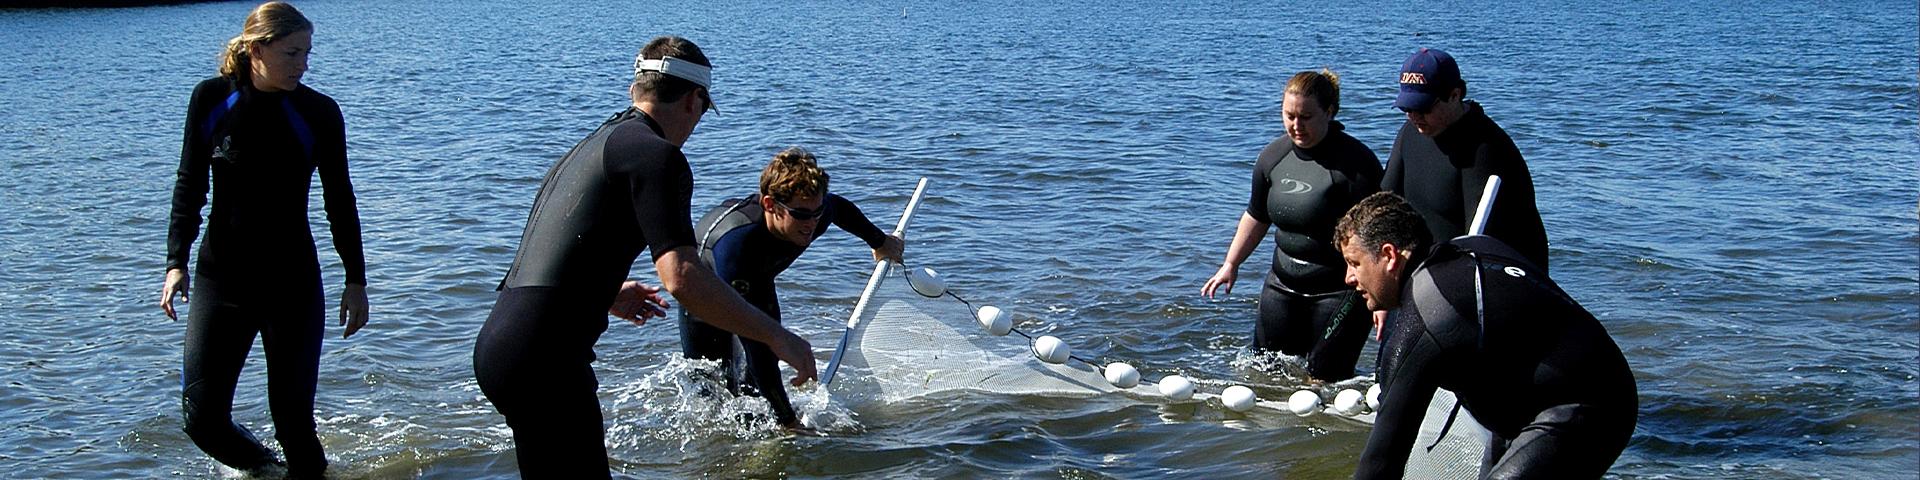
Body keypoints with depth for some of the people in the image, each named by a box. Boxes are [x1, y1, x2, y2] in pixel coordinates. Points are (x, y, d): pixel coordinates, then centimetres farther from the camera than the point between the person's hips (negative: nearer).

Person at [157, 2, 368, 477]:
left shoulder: (318, 112, -6)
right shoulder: (211, 100, -3)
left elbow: (339, 200, 3)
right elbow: (189, 186, 5)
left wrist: (356, 280, 5)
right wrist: (176, 263, -2)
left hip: (293, 282, -1)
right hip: (219, 277, 2)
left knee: (293, 421, -3)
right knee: (203, 419, 0)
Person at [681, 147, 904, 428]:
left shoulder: (816, 212, -32)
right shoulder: (735, 242, -49)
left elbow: (840, 208, -2)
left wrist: (880, 242, 17)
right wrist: (788, 420, -49)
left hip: (757, 282, 4)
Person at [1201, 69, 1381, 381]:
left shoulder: (1356, 162, -18)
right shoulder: (1273, 156, 3)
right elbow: (1257, 216, 18)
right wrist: (1231, 265, 15)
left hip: (1339, 292, -6)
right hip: (1284, 284, 7)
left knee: (1325, 379, -4)